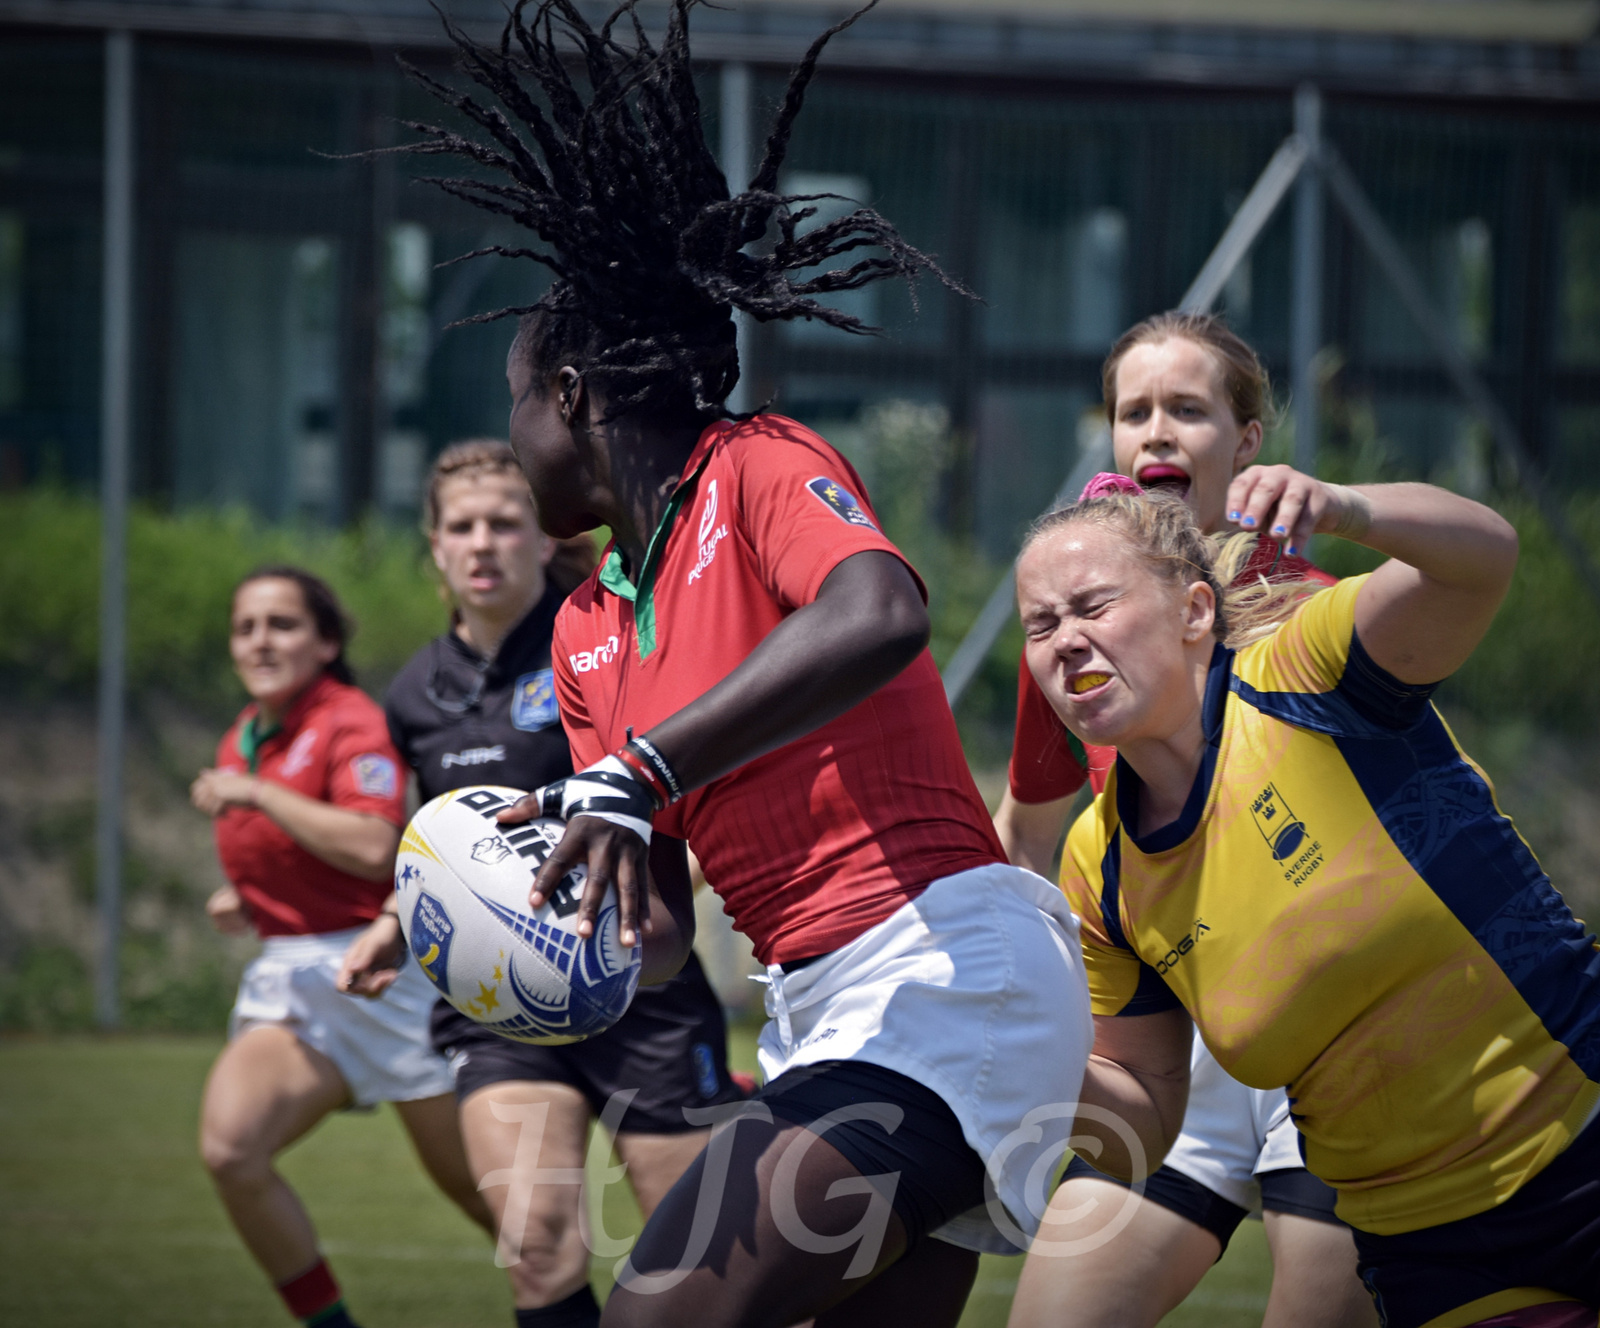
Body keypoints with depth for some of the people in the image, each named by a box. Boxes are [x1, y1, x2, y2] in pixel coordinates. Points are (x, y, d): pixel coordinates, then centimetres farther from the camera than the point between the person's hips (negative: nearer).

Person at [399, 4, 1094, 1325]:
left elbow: (881, 617, -29)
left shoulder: (761, 468, -5)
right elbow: (655, 928, 17)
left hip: (948, 975, -9)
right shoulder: (589, 633, 18)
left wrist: (643, 774, -31)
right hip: (820, 1007, 9)